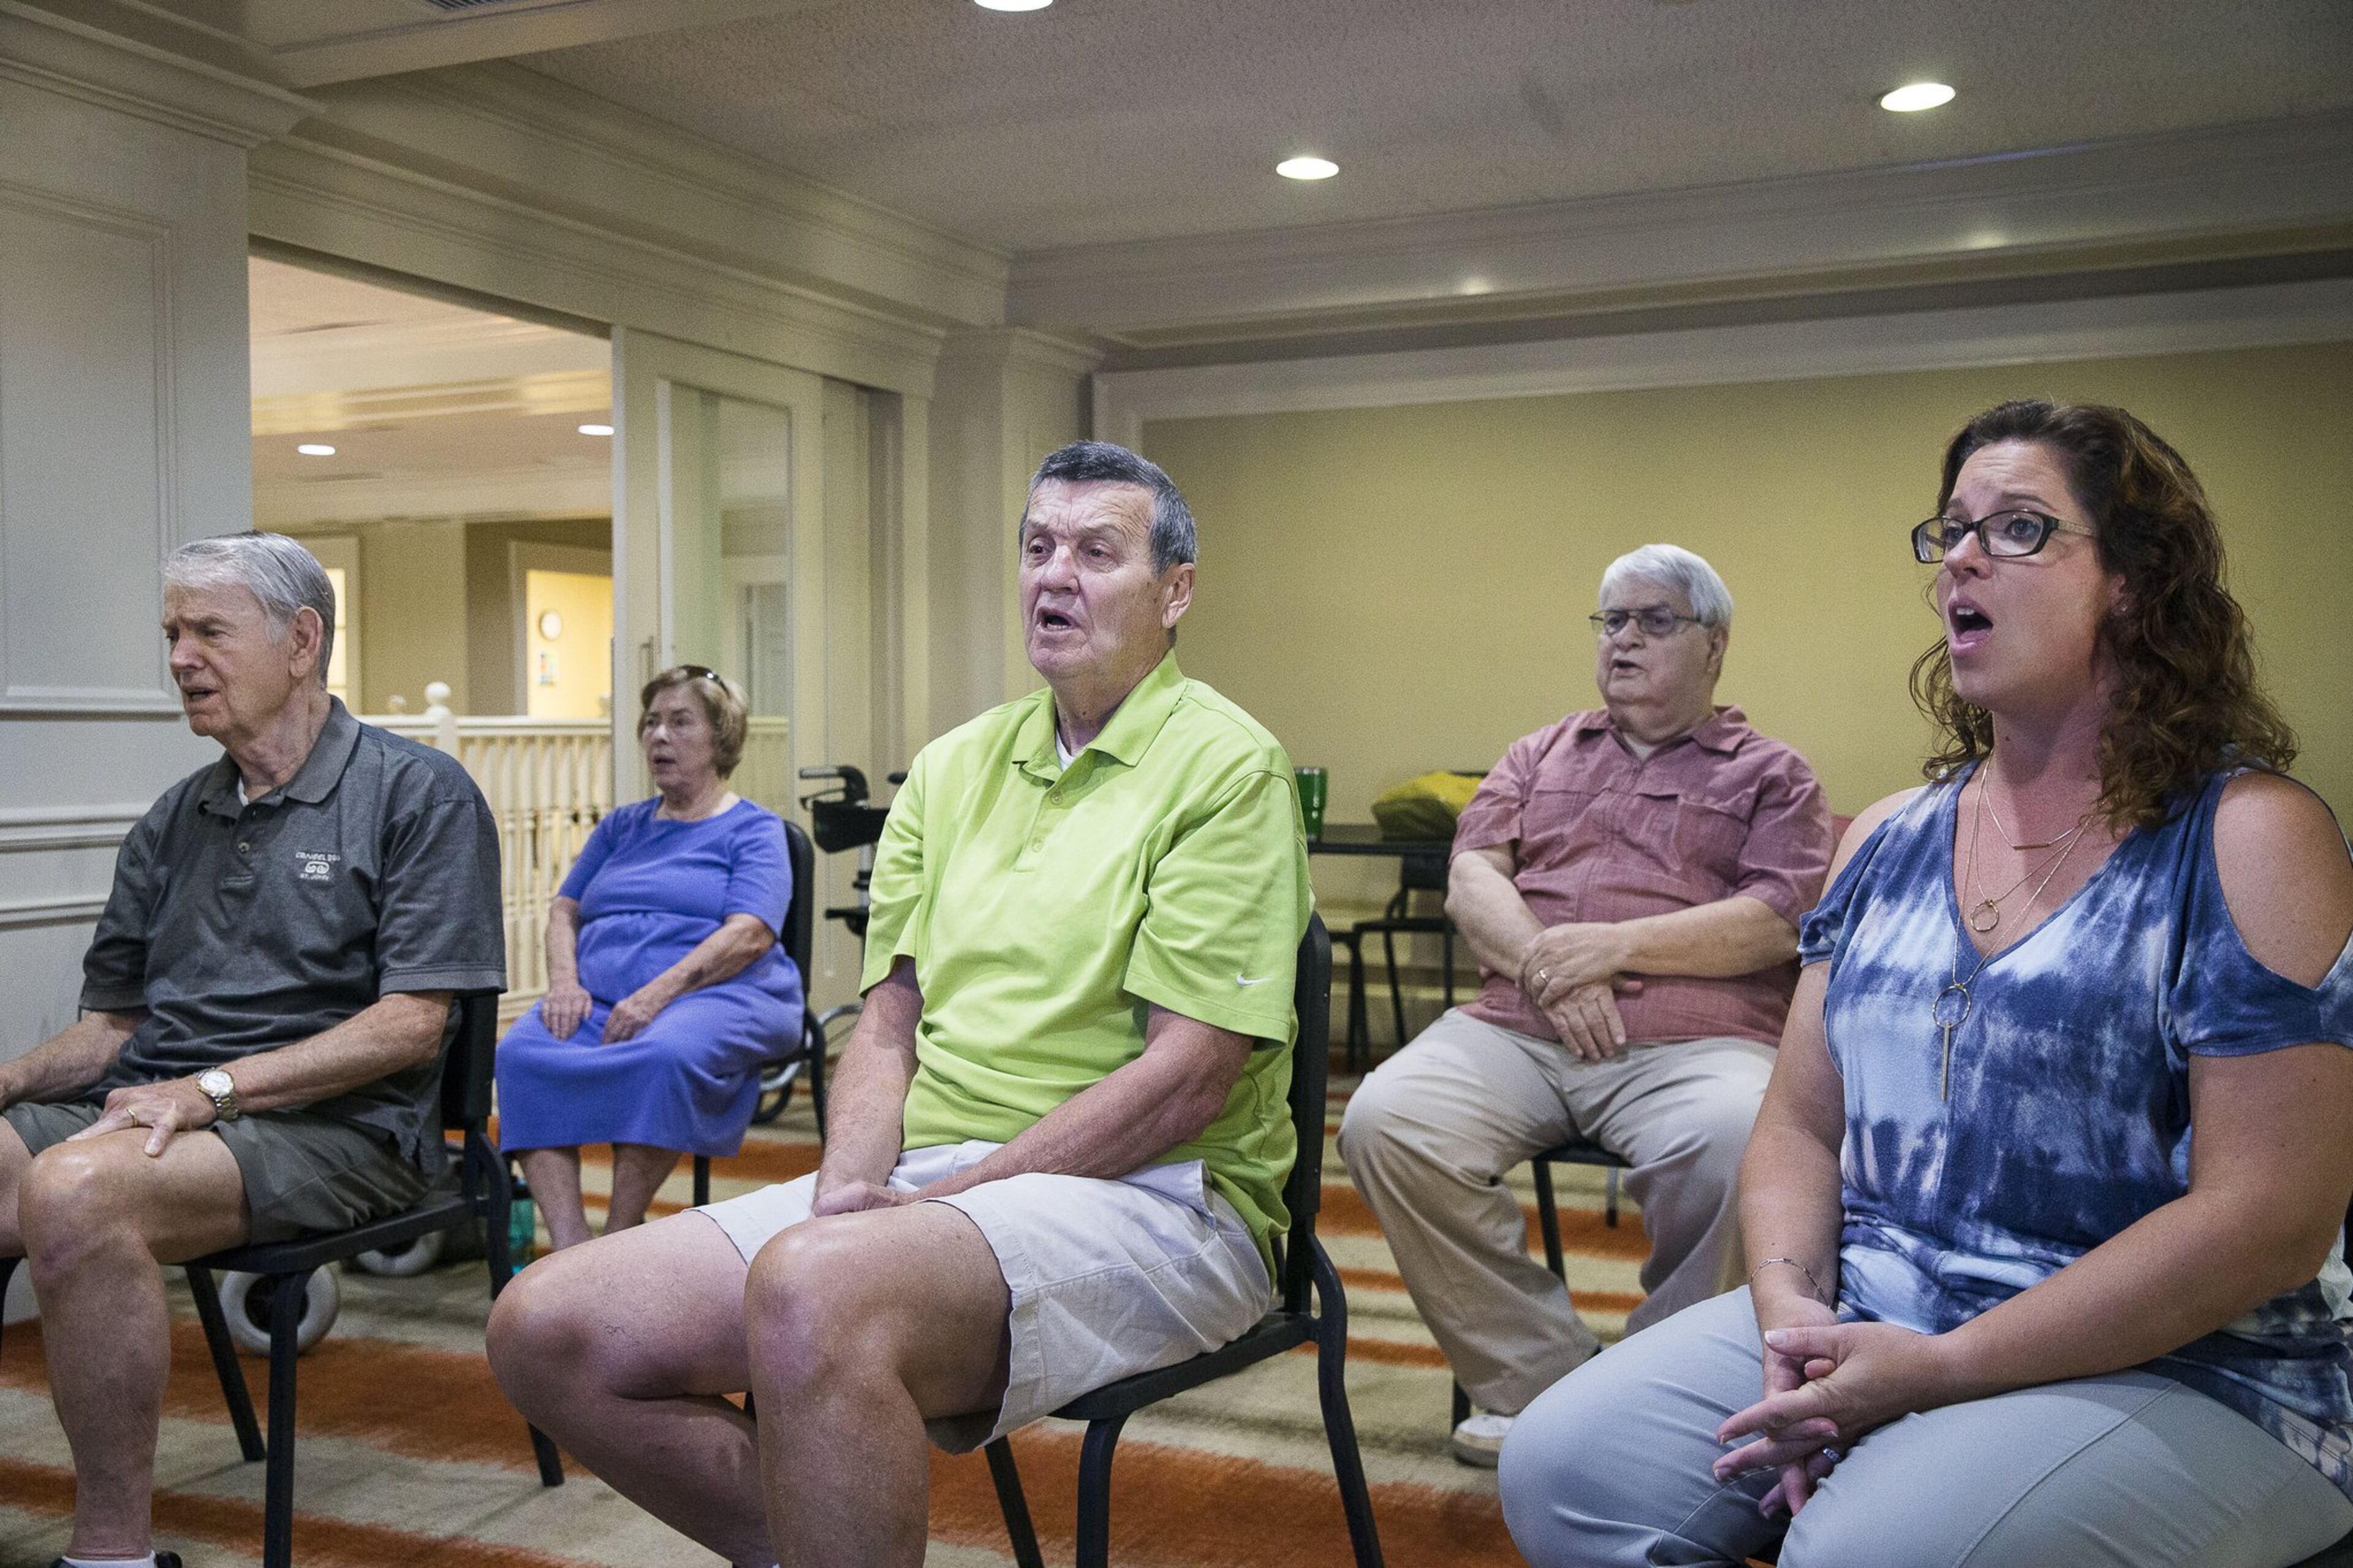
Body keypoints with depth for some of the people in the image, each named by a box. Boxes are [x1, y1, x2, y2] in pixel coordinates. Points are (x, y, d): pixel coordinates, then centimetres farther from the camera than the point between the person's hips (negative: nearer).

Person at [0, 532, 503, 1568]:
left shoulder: (417, 795, -1)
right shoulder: (177, 820, 20)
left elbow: (411, 1024, -9)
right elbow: (114, 1022, 20)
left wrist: (211, 1089, -17)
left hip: (334, 1130, -6)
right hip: (151, 1110, 7)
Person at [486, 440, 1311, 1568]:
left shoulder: (1223, 765, -5)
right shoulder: (953, 767, 17)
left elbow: (1184, 1082, -13)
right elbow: (888, 1022, 14)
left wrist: (944, 1201, -14)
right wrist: (850, 1188, -6)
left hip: (1142, 1194, -7)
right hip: (921, 1184, 7)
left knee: (811, 1292, -37)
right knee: (546, 1329, -8)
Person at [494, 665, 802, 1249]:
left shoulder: (753, 829, 9)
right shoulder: (622, 826, 28)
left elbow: (749, 935, -7)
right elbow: (564, 910, 22)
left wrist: (657, 994, -19)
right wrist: (565, 981, -1)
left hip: (716, 994, -5)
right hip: (599, 995, 5)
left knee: (667, 1053, -40)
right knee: (521, 1053, -28)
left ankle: (620, 1235, -28)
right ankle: (568, 1250, -35)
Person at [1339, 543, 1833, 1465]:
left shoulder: (1770, 774, 17)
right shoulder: (1542, 755, 27)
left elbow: (1778, 920, 1)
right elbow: (1472, 877, 13)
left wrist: (1612, 946, -10)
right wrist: (1546, 964, -8)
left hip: (1694, 1042, -3)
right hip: (1515, 1027, 3)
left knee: (1741, 1147, -37)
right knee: (1384, 1123, -26)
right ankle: (1543, 1383, -15)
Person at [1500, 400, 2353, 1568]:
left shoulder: (2248, 838, -8)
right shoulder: (1887, 840, 11)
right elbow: (1800, 1125, 12)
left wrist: (1938, 1371, -18)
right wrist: (1790, 1313, -10)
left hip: (2176, 1377, -5)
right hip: (1857, 1327, 5)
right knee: (1562, 1470, -15)